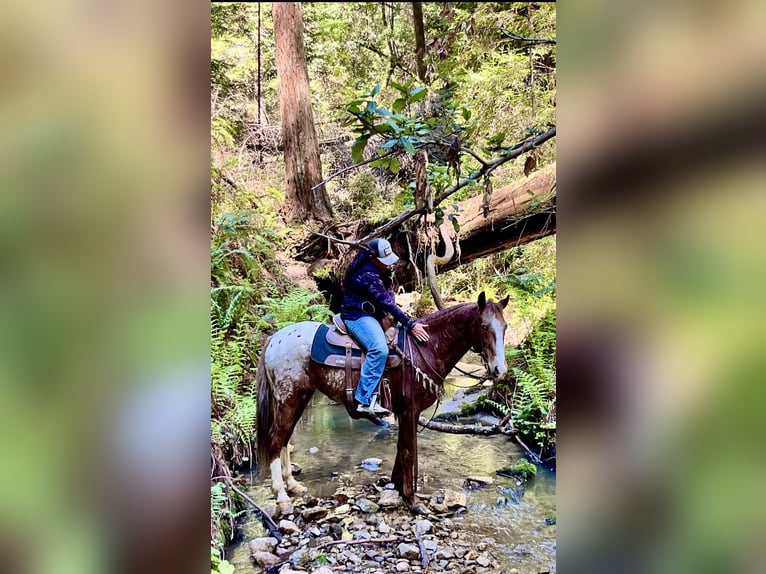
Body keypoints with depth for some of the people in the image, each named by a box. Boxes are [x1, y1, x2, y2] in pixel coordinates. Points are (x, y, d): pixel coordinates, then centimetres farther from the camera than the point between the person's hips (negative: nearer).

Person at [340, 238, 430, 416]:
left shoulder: (380, 269, 7)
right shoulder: (367, 275, -23)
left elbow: (389, 299, 15)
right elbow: (387, 303, -26)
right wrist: (411, 325, -25)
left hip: (374, 314, 11)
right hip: (358, 316, -11)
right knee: (379, 349, -34)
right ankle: (364, 401, -30)